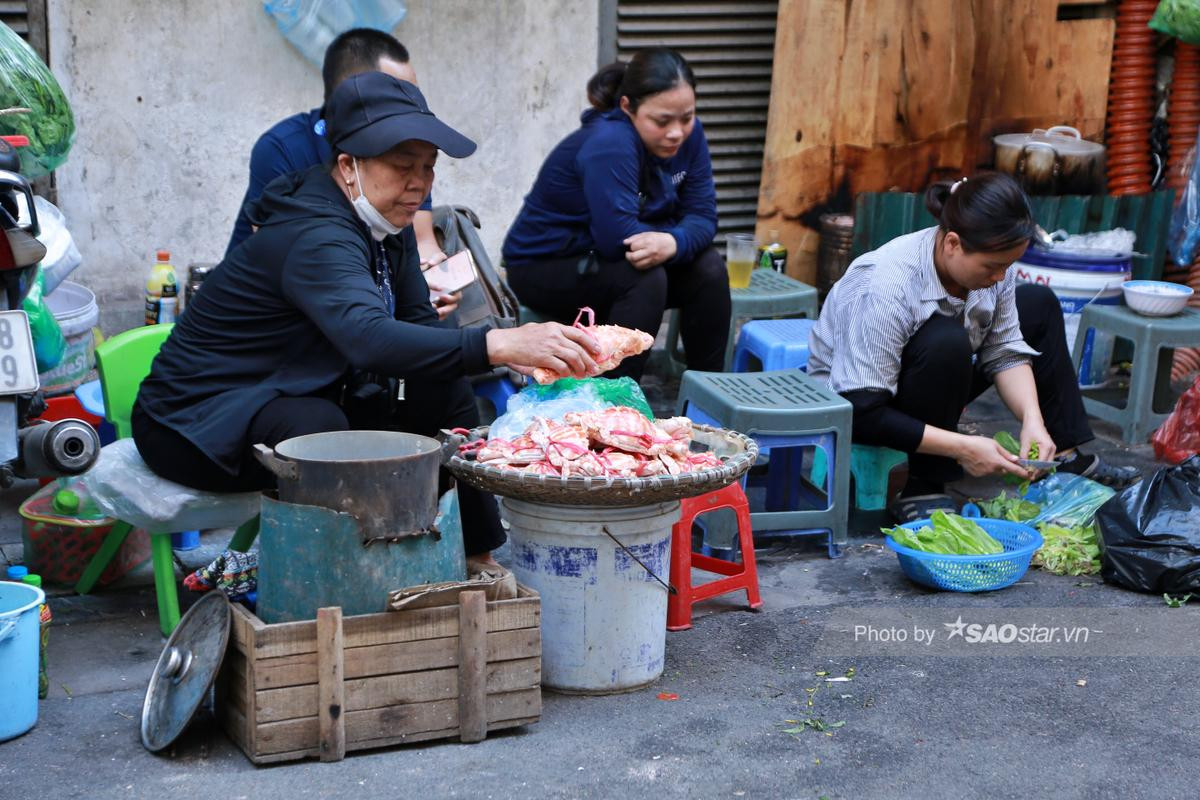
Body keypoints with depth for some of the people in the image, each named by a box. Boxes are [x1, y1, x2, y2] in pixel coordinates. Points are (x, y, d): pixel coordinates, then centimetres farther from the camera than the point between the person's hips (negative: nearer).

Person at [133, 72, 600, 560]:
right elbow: (368, 338, -47)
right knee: (320, 428, -38)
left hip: (292, 398, 9)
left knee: (443, 388, -2)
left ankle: (475, 559, 3)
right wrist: (498, 344, -58)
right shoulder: (315, 237, -29)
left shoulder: (387, 222, 1)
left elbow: (418, 322, 3)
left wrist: (515, 351, -17)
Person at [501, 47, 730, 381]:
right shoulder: (608, 144, -30)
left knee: (708, 269, -13)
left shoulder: (688, 135, -7)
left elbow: (702, 214, -11)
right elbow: (619, 238, -36)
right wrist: (680, 236, -22)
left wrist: (673, 242, -33)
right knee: (646, 279, -30)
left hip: (610, 263, 7)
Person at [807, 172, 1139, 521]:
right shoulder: (885, 288, -35)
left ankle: (1067, 456, 8)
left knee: (1038, 304, 5)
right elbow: (860, 413, -35)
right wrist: (962, 448, -36)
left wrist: (1032, 419, -23)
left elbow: (1005, 351, -5)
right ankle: (922, 488, -23)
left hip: (928, 392, 8)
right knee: (947, 342, -36)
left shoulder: (989, 259, -13)